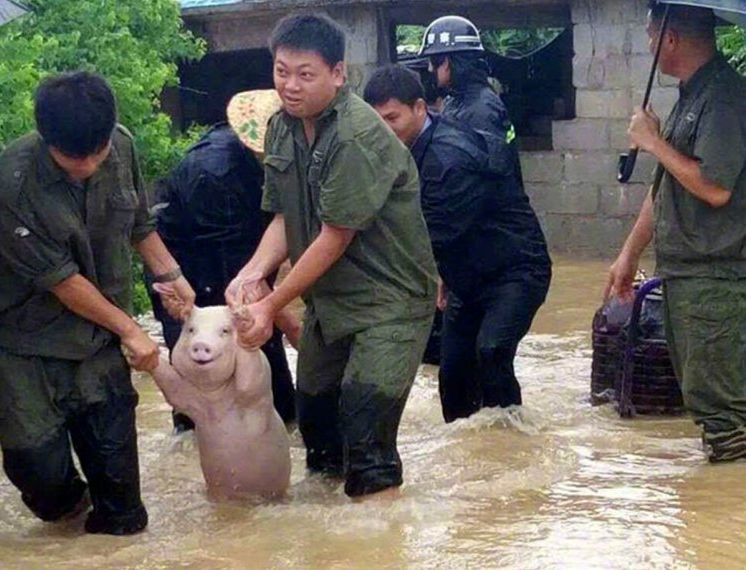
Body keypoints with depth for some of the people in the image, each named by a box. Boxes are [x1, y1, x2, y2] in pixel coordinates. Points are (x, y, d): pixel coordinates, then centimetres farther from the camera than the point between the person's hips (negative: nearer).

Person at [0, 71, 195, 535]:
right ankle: (65, 503, 32)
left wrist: (170, 274, 4)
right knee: (40, 468, -3)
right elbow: (60, 278, -18)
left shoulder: (121, 147, -10)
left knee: (113, 453, 0)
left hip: (99, 338, 4)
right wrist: (129, 330, -11)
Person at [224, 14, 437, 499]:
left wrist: (271, 306, -18)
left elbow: (334, 239, -22)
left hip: (389, 300, -8)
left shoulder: (357, 138, -24)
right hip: (328, 297, 8)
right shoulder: (283, 127, 1)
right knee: (314, 410, 18)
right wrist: (253, 271, -15)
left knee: (364, 420, -13)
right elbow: (284, 219, 4)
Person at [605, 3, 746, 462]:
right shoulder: (691, 96, 15)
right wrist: (630, 253, 22)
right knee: (698, 391, 14)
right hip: (683, 271, 10)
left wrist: (655, 143, -12)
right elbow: (665, 187, 22)